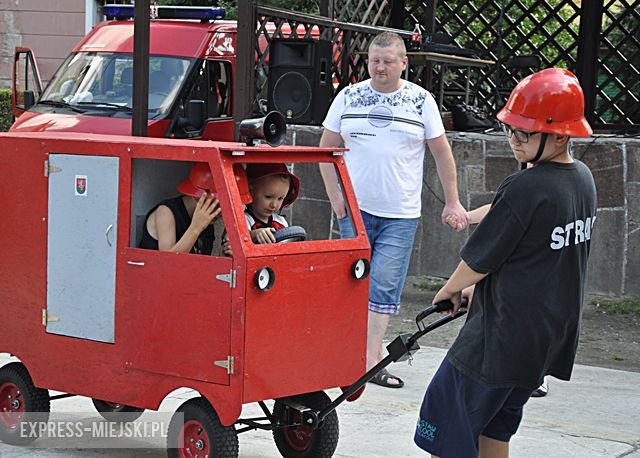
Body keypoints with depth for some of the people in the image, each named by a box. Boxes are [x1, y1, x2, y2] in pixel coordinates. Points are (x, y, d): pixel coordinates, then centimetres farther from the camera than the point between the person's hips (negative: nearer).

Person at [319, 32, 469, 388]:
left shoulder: (421, 101, 2)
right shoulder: (349, 98, 5)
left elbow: (443, 152, 7)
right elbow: (327, 148, 10)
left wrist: (453, 202, 5)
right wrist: (335, 197, 1)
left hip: (400, 215, -2)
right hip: (354, 210, 2)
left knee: (384, 287, -8)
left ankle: (371, 361, -9)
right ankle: (371, 349, 17)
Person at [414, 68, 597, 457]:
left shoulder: (525, 188, -22)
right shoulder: (584, 178, 6)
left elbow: (479, 260, -13)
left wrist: (451, 289, 8)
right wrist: (478, 288, 21)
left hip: (505, 335, -9)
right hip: (554, 335, 9)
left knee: (448, 426, 0)